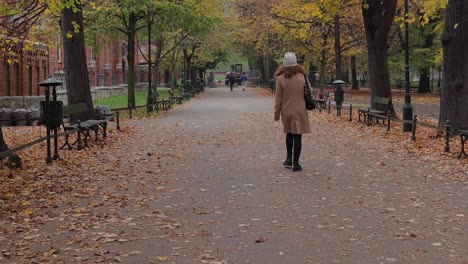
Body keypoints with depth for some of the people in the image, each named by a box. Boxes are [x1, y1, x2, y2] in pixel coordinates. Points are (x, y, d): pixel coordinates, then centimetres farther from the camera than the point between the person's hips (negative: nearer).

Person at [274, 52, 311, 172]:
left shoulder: (281, 78, -8)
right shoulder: (302, 77, -4)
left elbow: (278, 97, -4)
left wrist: (277, 112, 4)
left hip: (287, 111, 1)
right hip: (300, 111, -1)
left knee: (289, 134, 20)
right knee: (297, 136, 1)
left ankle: (289, 159, 24)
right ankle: (295, 163, 0)